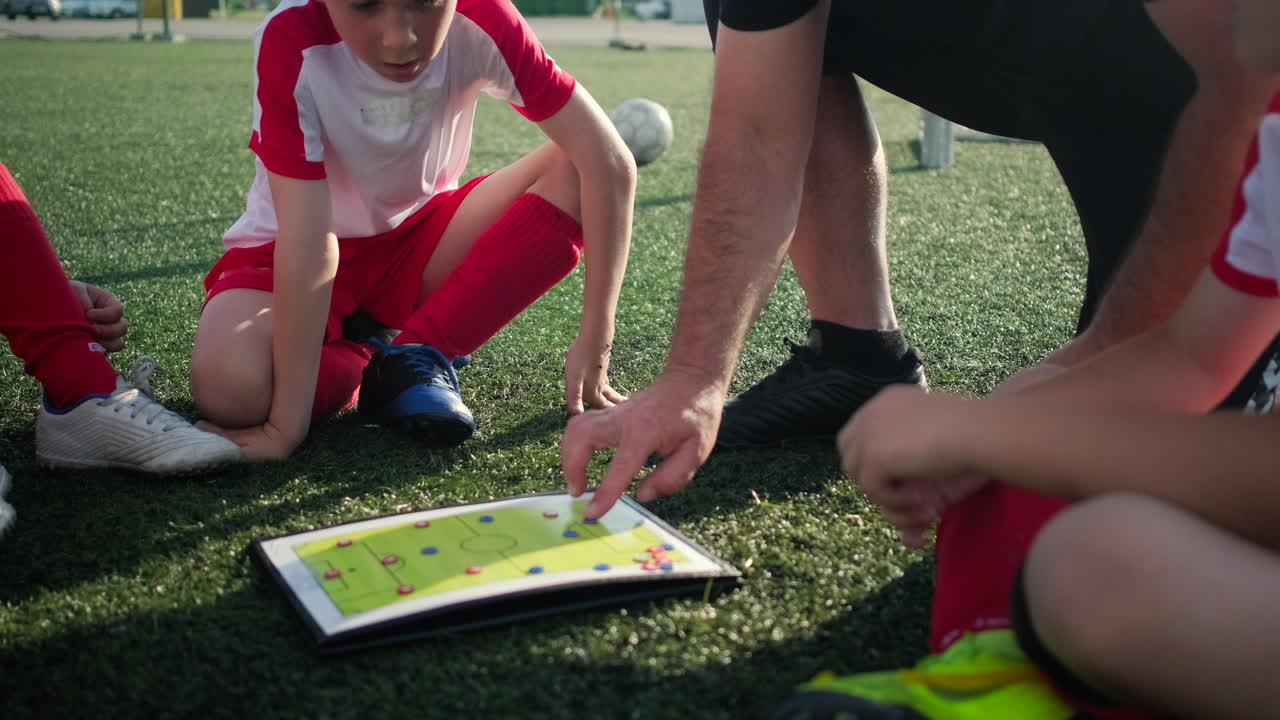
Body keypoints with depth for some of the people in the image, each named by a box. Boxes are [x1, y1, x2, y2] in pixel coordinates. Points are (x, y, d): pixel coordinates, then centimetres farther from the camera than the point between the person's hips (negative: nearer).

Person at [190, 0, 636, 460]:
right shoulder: (292, 42, -29)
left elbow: (608, 161, -25)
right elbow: (308, 243, -33)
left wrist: (594, 345, -28)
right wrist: (288, 425, -33)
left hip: (418, 238, 3)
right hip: (288, 258, -2)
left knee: (575, 172, -21)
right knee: (231, 390, -33)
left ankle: (414, 355, -13)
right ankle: (378, 354, 0)